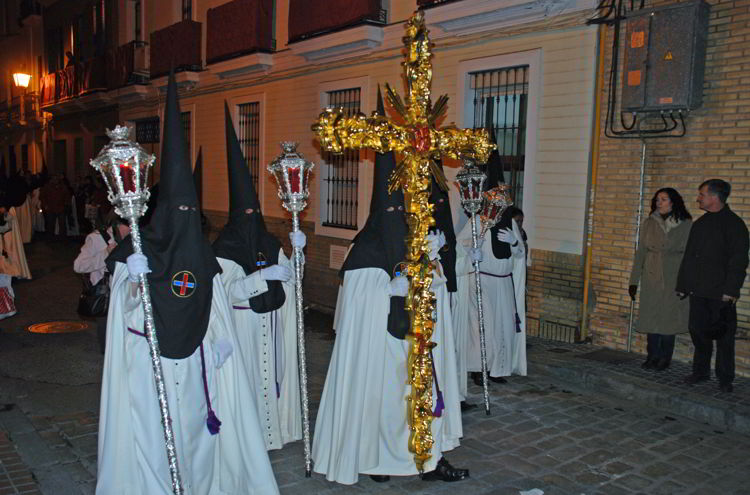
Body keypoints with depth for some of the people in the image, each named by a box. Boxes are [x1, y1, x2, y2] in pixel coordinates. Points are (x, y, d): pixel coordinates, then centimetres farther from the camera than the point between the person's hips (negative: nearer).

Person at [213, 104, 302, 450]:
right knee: (246, 374, 0)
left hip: (271, 322, 6)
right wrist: (265, 275, -28)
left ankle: (271, 427, 26)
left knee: (273, 370, 12)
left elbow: (289, 276, 8)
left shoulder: (268, 242, 8)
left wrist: (297, 250, -8)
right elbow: (231, 289, -20)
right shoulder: (224, 247, -11)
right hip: (243, 323, -6)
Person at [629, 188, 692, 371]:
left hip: (673, 279, -2)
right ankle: (652, 356, 16)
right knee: (651, 317, 4)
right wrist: (634, 281, 3)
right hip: (651, 278, 2)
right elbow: (640, 252, 6)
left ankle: (664, 358, 16)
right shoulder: (649, 223, 4)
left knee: (668, 318, 3)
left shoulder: (686, 225, -2)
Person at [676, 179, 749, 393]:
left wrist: (730, 290, -17)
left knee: (723, 335, 2)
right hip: (698, 291, 6)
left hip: (720, 294, -6)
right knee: (698, 331, 10)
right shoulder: (700, 223, 15)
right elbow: (688, 256, 18)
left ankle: (725, 379, 12)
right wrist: (683, 285, 14)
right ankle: (700, 372, 24)